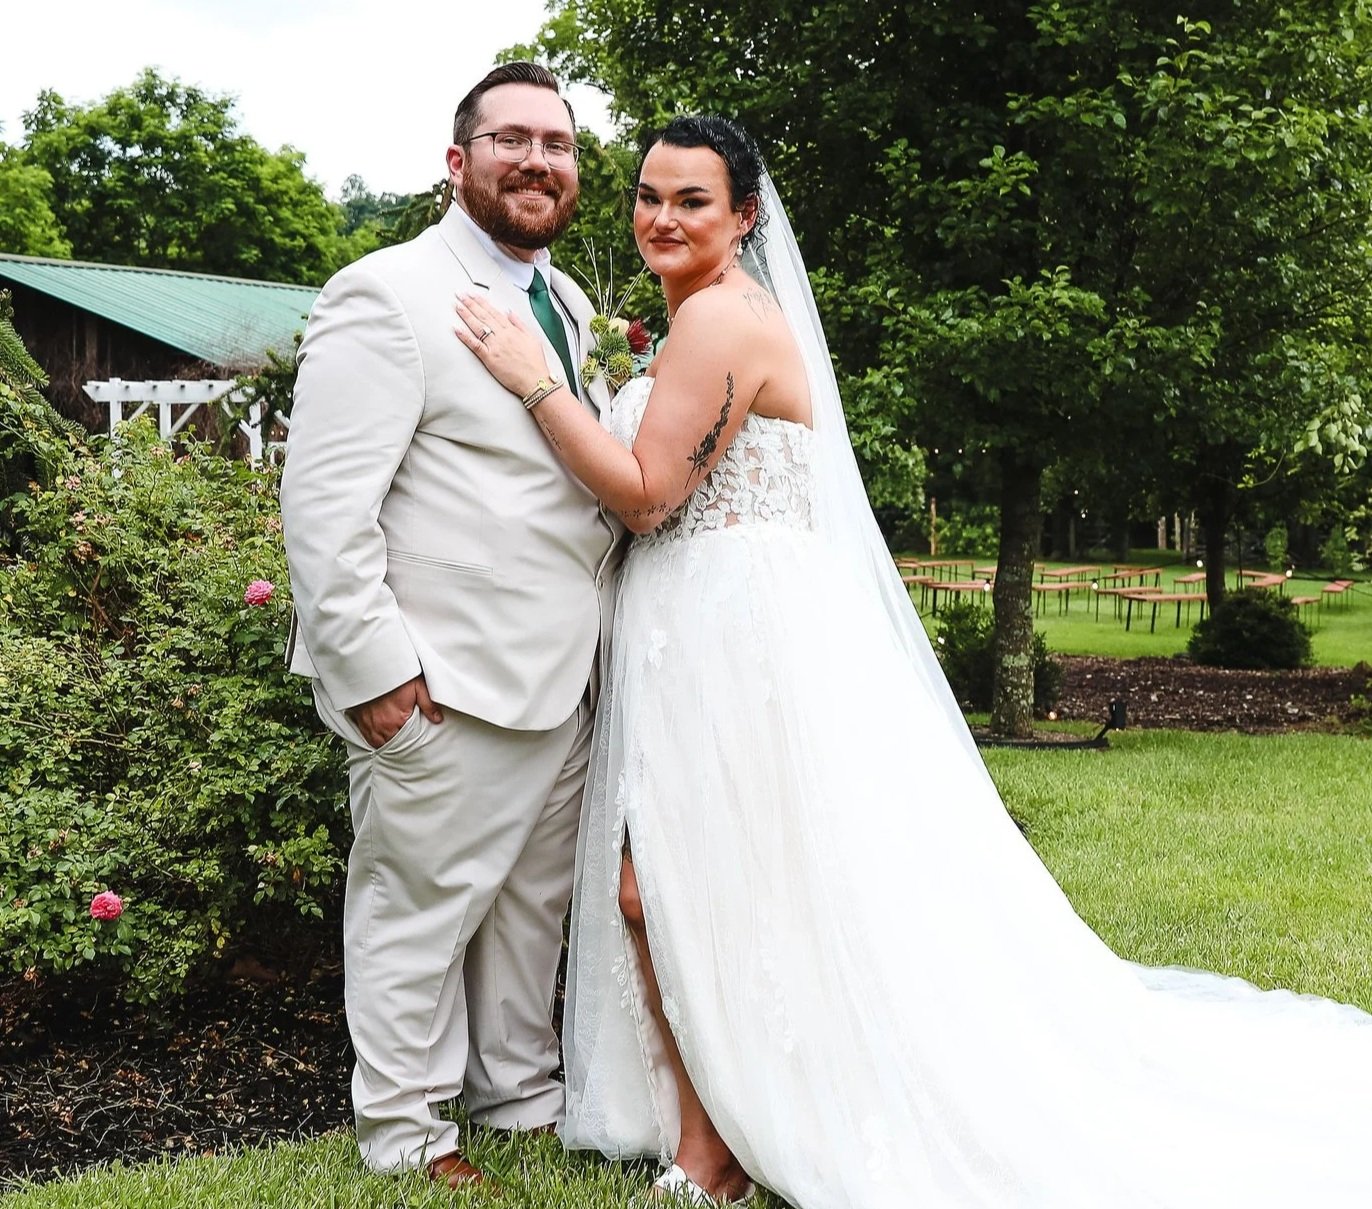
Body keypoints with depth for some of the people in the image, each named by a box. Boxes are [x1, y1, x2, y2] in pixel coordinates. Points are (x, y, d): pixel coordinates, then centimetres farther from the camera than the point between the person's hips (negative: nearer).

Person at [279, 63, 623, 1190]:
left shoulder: (569, 304, 14)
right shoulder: (386, 296, -12)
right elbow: (322, 504, -17)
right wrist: (375, 670, -20)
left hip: (563, 679, 8)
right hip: (445, 685, -8)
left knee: (535, 899, 19)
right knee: (419, 905, 5)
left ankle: (520, 1091, 36)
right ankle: (403, 1128, 23)